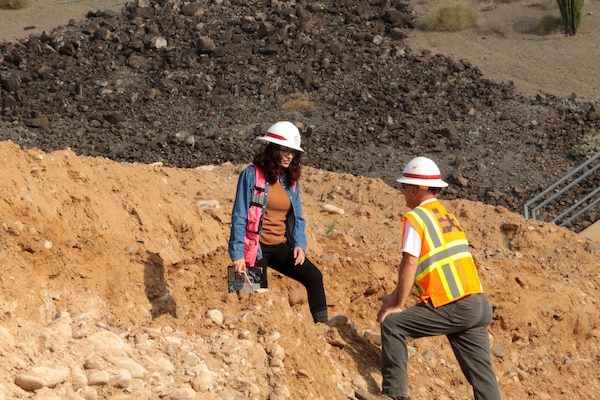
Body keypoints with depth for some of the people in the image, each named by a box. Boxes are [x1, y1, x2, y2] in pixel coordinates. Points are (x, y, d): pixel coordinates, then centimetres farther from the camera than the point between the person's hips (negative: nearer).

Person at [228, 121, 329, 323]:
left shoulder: (291, 181, 8)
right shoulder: (252, 175, -9)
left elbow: (297, 218, 12)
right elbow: (239, 216, -10)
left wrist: (299, 244, -7)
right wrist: (237, 254, -16)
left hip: (280, 247, 5)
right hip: (256, 247, -5)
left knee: (314, 276, -11)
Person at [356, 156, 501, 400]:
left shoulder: (416, 217, -5)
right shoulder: (447, 216, 21)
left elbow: (410, 264, -12)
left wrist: (399, 306, -4)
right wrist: (395, 297, 25)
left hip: (453, 308, -8)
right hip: (479, 304, 8)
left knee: (391, 324, 3)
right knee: (482, 374, 7)